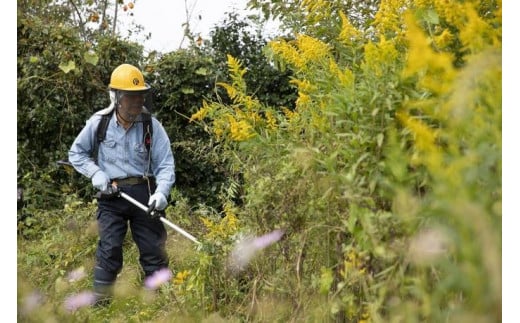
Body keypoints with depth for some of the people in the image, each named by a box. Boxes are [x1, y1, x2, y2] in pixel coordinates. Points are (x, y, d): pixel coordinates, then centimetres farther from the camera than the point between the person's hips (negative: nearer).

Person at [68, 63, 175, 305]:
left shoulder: (151, 125, -4)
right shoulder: (99, 122, -3)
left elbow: (165, 164, -5)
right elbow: (76, 152, 11)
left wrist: (161, 192, -23)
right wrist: (95, 173, -6)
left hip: (143, 193, 1)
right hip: (110, 195, -1)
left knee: (154, 249, 5)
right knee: (109, 249, -5)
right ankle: (100, 303, 5)